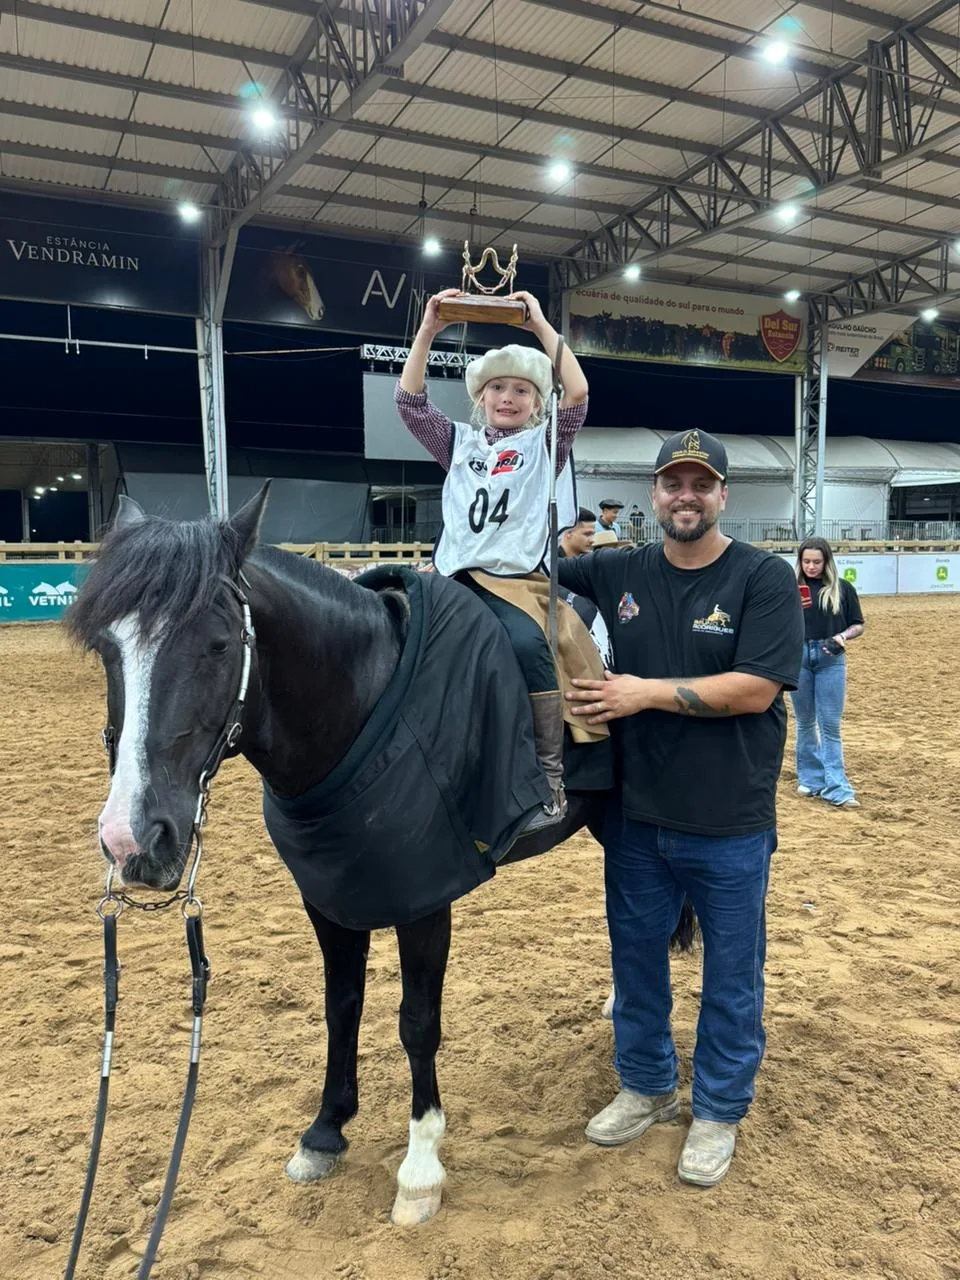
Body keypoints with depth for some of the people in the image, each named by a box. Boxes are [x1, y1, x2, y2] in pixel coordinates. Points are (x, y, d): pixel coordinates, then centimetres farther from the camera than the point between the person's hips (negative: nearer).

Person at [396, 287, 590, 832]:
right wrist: (428, 329, 6)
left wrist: (540, 323, 0)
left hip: (516, 578, -4)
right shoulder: (460, 442, 21)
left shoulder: (545, 445, 13)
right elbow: (410, 401, 12)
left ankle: (550, 781, -27)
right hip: (455, 578, 4)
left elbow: (578, 394, -3)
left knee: (527, 643, -35)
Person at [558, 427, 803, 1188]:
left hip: (731, 826, -3)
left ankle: (718, 1112, 36)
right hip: (636, 817, 4)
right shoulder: (619, 573, 2)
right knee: (636, 960, 20)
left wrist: (648, 692, -20)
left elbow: (755, 690, -19)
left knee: (731, 979, 14)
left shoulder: (766, 580, -10)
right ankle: (647, 1087, 43)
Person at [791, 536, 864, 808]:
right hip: (797, 657, 1)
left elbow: (858, 625, 5)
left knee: (830, 725, -1)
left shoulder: (843, 588, 1)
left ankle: (836, 788, 0)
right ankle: (810, 778, 24)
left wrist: (841, 637, -14)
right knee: (805, 722, 12)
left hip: (831, 659, -1)